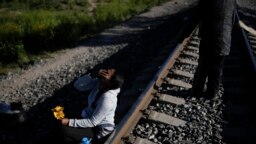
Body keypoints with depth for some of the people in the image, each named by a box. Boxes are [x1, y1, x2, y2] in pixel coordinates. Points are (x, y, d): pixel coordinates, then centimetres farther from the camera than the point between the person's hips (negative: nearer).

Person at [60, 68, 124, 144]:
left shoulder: (107, 99, -34)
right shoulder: (99, 83, -12)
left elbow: (92, 122, -27)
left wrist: (69, 122, -25)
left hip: (100, 131, -7)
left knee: (65, 130, -13)